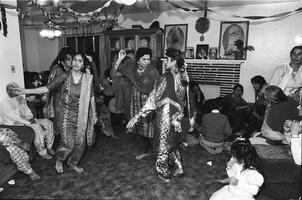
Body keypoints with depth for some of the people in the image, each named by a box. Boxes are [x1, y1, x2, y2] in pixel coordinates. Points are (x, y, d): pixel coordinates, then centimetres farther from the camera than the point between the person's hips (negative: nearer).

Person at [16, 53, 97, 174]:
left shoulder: (87, 79, 0)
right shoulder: (64, 76, -6)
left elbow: (91, 98, 5)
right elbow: (47, 88, -5)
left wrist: (94, 114, 8)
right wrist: (26, 91, -10)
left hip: (82, 116, 3)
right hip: (67, 115, -2)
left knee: (80, 142, 10)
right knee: (69, 144, -3)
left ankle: (73, 163, 37)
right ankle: (59, 160, 30)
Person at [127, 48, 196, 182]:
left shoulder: (166, 78, -23)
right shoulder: (182, 76, -2)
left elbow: (153, 99, -25)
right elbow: (186, 98, 7)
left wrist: (137, 117, -22)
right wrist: (190, 116, 20)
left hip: (165, 117, -6)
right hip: (177, 115, 7)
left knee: (163, 144, 12)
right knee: (172, 142, 26)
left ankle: (164, 174, 29)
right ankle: (178, 167, 35)